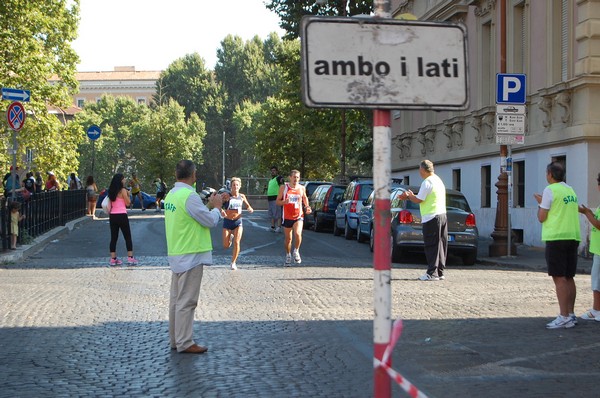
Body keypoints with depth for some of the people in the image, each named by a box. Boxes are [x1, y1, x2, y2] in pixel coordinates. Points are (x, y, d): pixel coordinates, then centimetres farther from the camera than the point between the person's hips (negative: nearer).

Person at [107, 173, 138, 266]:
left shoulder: (111, 191, 9)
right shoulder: (123, 190, -9)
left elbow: (109, 205, 9)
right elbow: (127, 203, -6)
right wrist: (128, 195, 6)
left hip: (113, 216, 6)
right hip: (122, 215, -6)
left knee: (113, 237, 9)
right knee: (128, 237, 3)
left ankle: (113, 259, 8)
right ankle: (130, 258, 1)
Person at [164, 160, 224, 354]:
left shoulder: (171, 195, 10)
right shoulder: (189, 195, -19)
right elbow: (211, 221, -14)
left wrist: (209, 206, 15)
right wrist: (216, 207, 3)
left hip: (176, 255, 9)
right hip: (191, 255, -9)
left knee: (176, 299, 13)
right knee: (186, 301, -4)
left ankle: (176, 339, 21)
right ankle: (185, 343, 0)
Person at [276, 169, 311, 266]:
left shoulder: (301, 188, 4)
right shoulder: (283, 187, -1)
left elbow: (305, 198, 22)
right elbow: (278, 201, 1)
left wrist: (307, 207, 3)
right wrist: (284, 202, -20)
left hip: (298, 216, 0)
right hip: (287, 217, 0)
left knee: (298, 234, -23)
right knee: (288, 238, 9)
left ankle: (296, 251, 0)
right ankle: (288, 256, 28)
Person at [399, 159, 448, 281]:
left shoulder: (427, 182, -14)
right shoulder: (438, 180, 16)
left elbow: (418, 200, -14)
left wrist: (408, 196, 4)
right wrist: (411, 196, 21)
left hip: (431, 217, -9)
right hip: (442, 215, 9)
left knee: (432, 246, -7)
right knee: (440, 245, 9)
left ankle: (432, 273, -7)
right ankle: (440, 272, 12)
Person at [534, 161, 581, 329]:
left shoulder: (550, 190, -8)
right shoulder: (570, 190, 16)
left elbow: (541, 218, -7)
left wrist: (540, 202, 10)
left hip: (556, 238, -8)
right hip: (573, 237, 8)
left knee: (559, 278, -8)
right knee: (569, 278, 13)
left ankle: (564, 317, -12)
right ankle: (571, 315, 16)